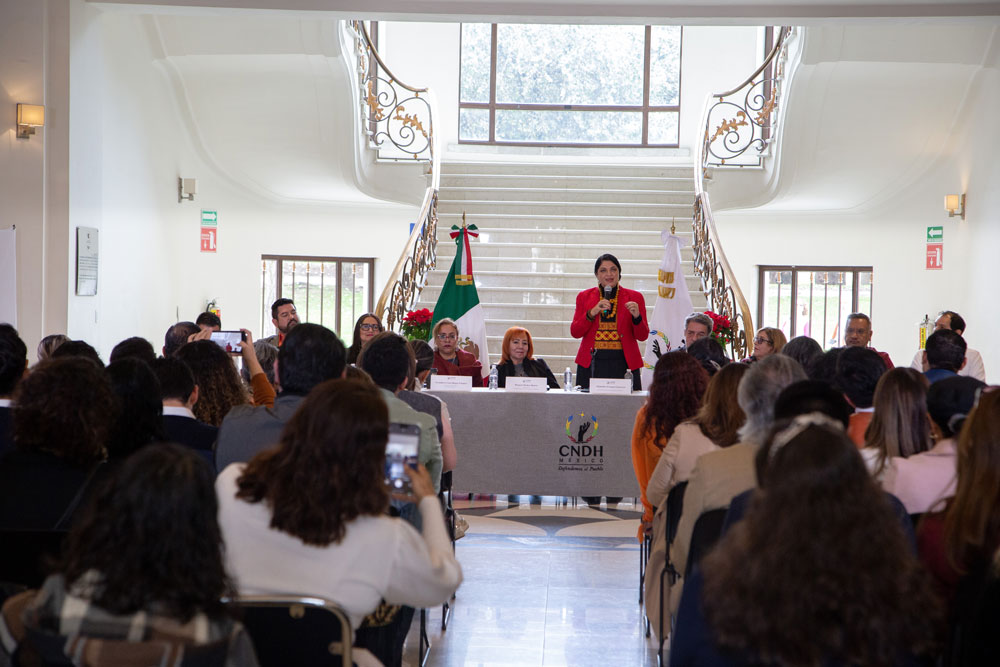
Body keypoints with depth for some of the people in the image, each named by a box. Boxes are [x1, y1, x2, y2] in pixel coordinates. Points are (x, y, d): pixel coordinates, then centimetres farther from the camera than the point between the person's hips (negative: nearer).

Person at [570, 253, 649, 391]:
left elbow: (642, 336, 5)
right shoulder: (584, 296, 11)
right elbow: (575, 332, 4)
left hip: (622, 364, -1)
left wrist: (637, 317, -13)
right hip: (592, 364, 1)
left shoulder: (634, 297, 8)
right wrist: (592, 313, -10)